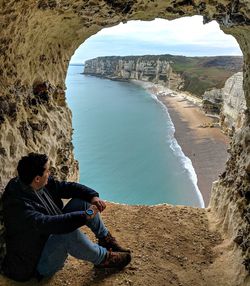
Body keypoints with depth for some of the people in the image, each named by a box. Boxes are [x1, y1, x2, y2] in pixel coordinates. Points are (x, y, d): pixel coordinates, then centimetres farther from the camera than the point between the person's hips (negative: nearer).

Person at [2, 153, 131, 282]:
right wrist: (85, 215, -37)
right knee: (69, 232, -37)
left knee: (81, 202, -2)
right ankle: (104, 259, -11)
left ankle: (107, 240, 7)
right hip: (37, 261, -9)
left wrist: (93, 196, -15)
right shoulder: (17, 204, -32)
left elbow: (68, 187, 0)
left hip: (53, 236, 9)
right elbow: (48, 223, -42)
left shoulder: (43, 183, -8)